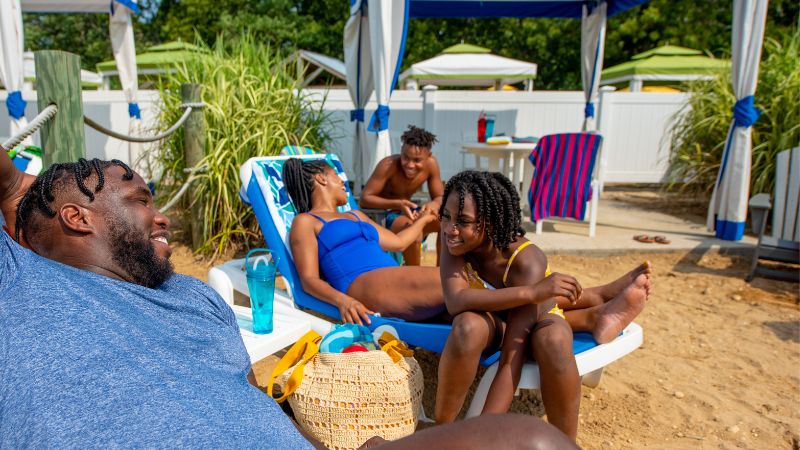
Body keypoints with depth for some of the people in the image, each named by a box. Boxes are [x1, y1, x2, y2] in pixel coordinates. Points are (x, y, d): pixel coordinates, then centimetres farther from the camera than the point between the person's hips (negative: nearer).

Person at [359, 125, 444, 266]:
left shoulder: (431, 164, -11)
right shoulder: (388, 165, -26)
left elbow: (440, 197, -3)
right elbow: (364, 199, -25)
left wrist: (435, 204, -29)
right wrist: (397, 204, -38)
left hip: (407, 212, 6)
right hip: (380, 215, -6)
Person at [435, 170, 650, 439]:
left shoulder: (526, 262, -35)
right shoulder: (453, 237, -28)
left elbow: (511, 360, -37)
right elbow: (455, 302, -41)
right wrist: (531, 292, -53)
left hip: (537, 313, -1)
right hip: (492, 316, 2)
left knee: (554, 341, -38)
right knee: (468, 327, -36)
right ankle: (441, 429, -18)